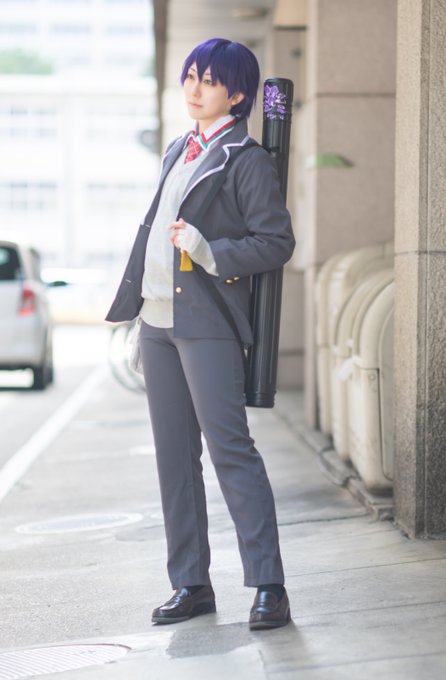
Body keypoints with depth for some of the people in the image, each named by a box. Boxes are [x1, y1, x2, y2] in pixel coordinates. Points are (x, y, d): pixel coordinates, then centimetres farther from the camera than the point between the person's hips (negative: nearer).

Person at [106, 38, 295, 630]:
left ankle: (268, 586, -5)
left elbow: (277, 242, -11)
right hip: (158, 318, 8)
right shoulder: (178, 151, 18)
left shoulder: (248, 161, -6)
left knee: (229, 448, -11)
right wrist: (135, 300, 20)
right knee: (174, 456, 8)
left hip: (207, 321, -8)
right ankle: (191, 584, 16)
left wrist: (214, 256, -23)